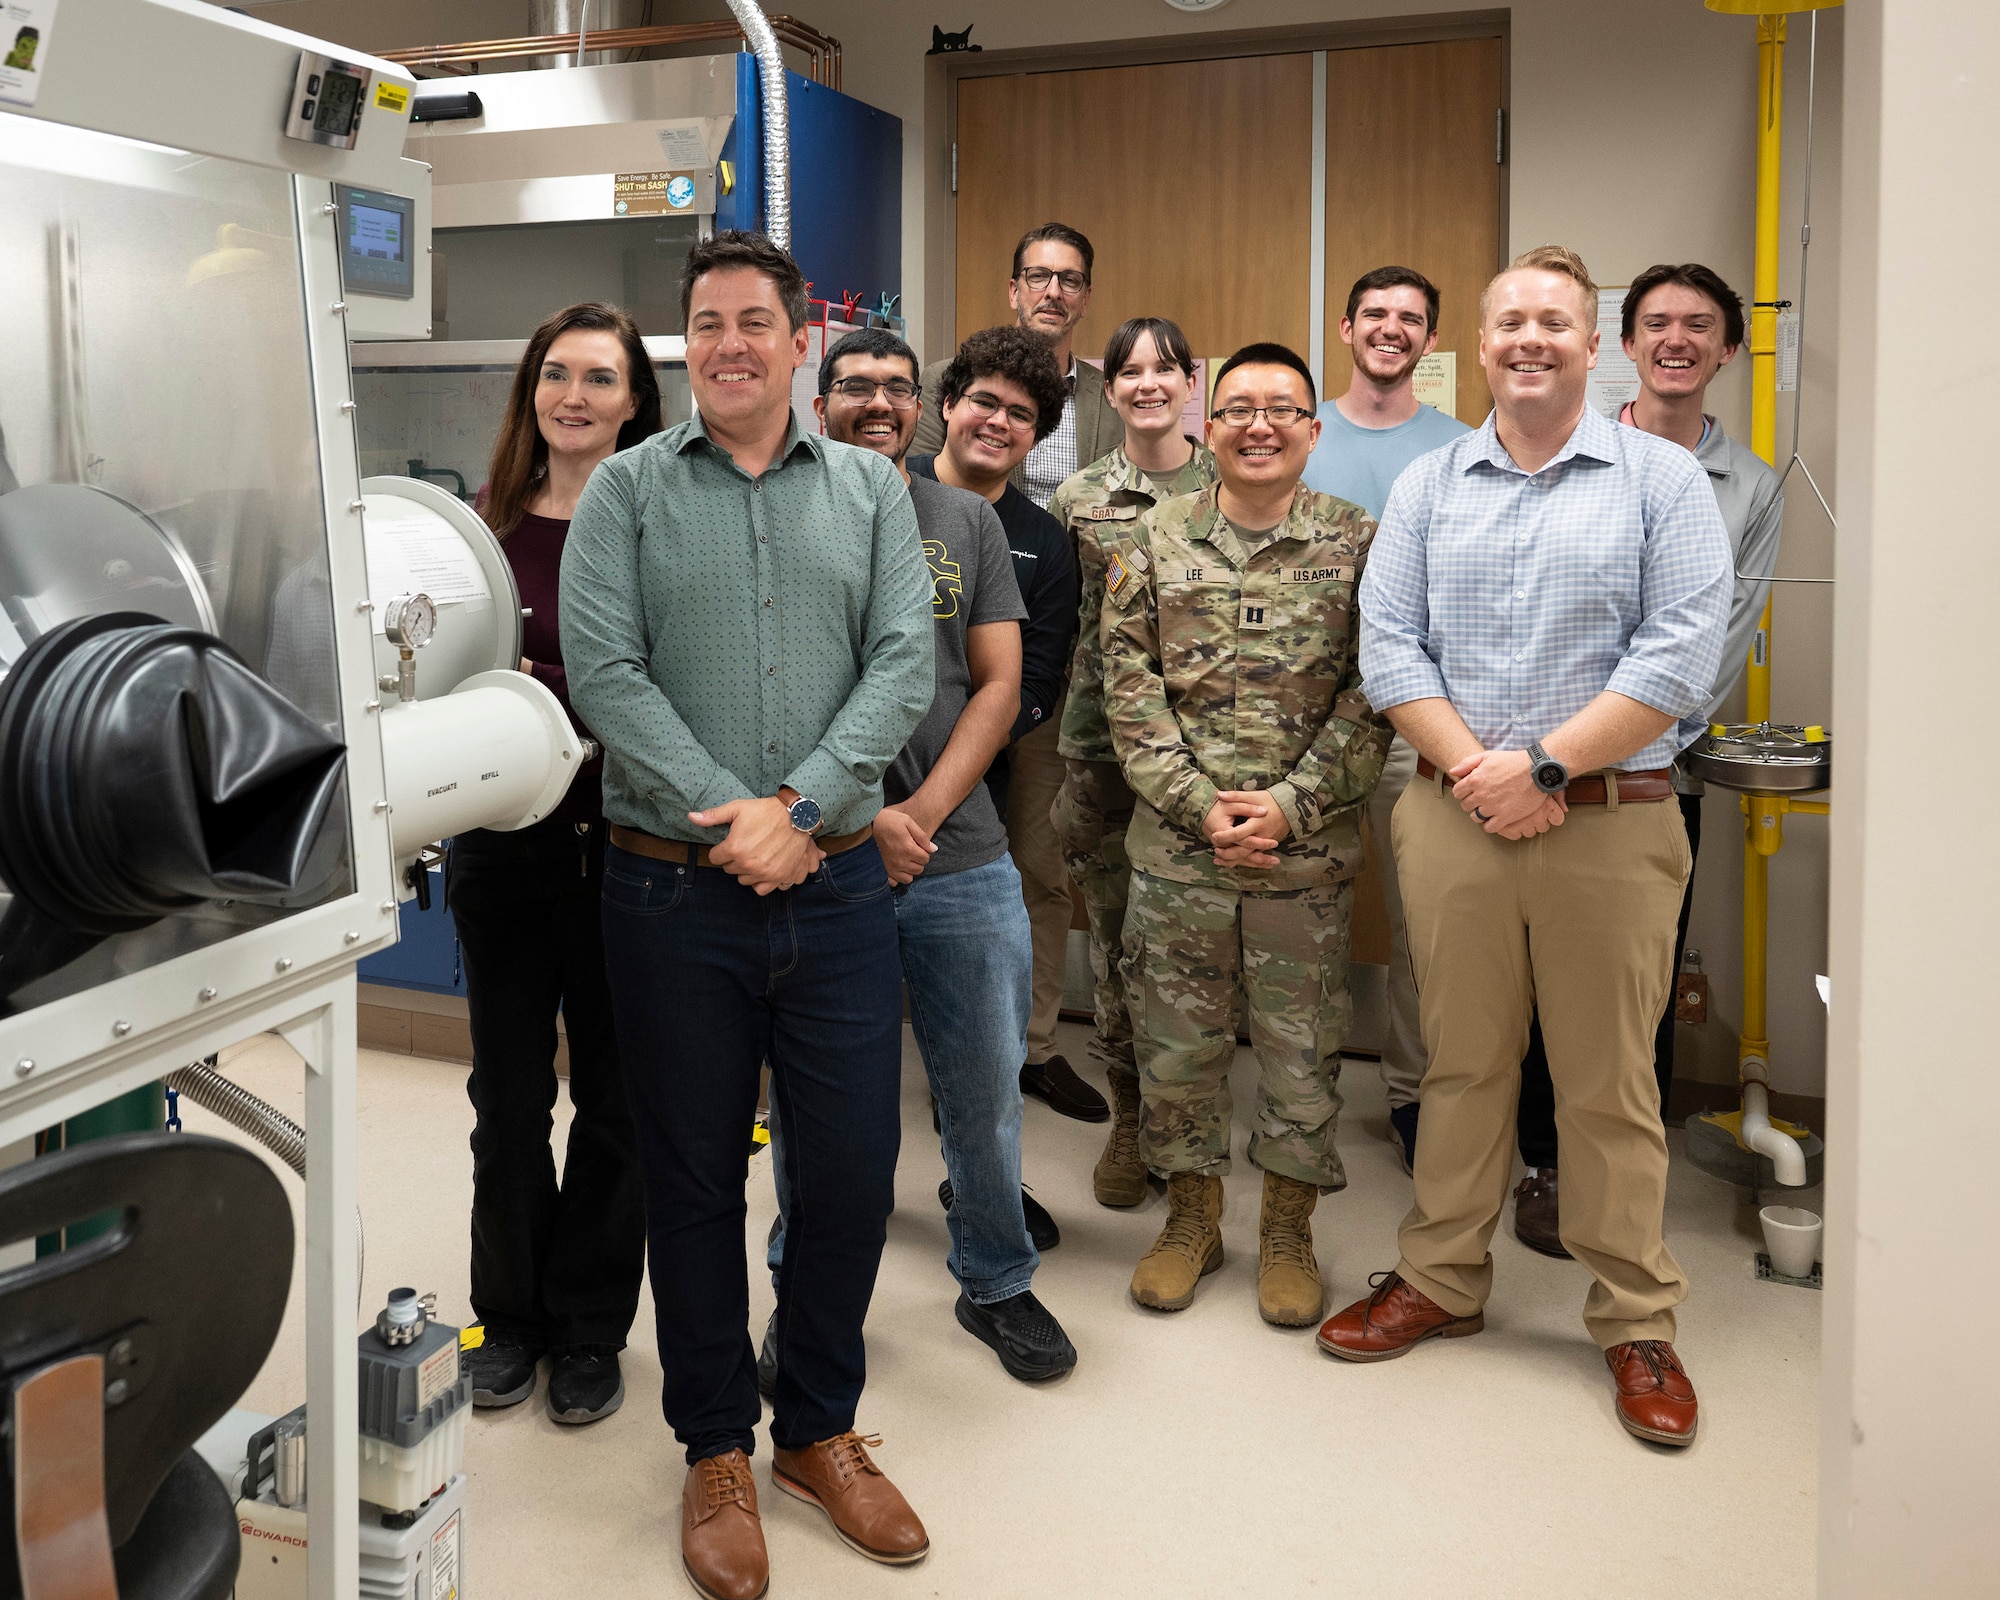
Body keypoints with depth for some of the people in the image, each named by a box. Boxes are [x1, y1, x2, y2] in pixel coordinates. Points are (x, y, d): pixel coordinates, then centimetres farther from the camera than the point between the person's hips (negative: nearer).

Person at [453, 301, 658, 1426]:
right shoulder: (490, 529, 3)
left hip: (628, 843, -2)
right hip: (506, 842, 2)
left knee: (617, 1097, 10)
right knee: (509, 1094, 12)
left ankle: (592, 1328, 27)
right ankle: (511, 1313, 31)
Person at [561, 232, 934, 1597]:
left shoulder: (870, 490, 8)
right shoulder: (627, 490, 4)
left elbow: (904, 666, -2)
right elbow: (605, 674, -7)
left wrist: (800, 805, -14)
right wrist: (725, 815, -16)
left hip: (837, 883, 2)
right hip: (675, 888, -1)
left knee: (854, 1167, 7)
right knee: (694, 1177, 9)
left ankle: (820, 1429, 30)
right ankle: (717, 1450, 28)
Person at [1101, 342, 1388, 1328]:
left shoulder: (1358, 545, 1)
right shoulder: (1152, 544, 3)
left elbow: (1372, 699, -4)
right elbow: (1130, 696, -1)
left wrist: (1290, 804, -14)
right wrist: (1201, 806, -11)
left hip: (1309, 852, -1)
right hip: (1174, 849, 1)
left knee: (1301, 1047, 9)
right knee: (1176, 1041, 11)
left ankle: (1287, 1229, 28)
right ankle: (1191, 1218, 31)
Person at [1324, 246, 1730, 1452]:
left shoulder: (1664, 481, 1)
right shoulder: (1428, 488, 10)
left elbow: (1681, 658, -9)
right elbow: (1389, 647, 2)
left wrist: (1544, 765, -14)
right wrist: (1473, 766, -11)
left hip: (1612, 822, -2)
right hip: (1452, 813, 3)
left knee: (1609, 1082, 5)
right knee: (1463, 1063, 13)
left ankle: (1638, 1324, 20)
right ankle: (1443, 1281, 27)